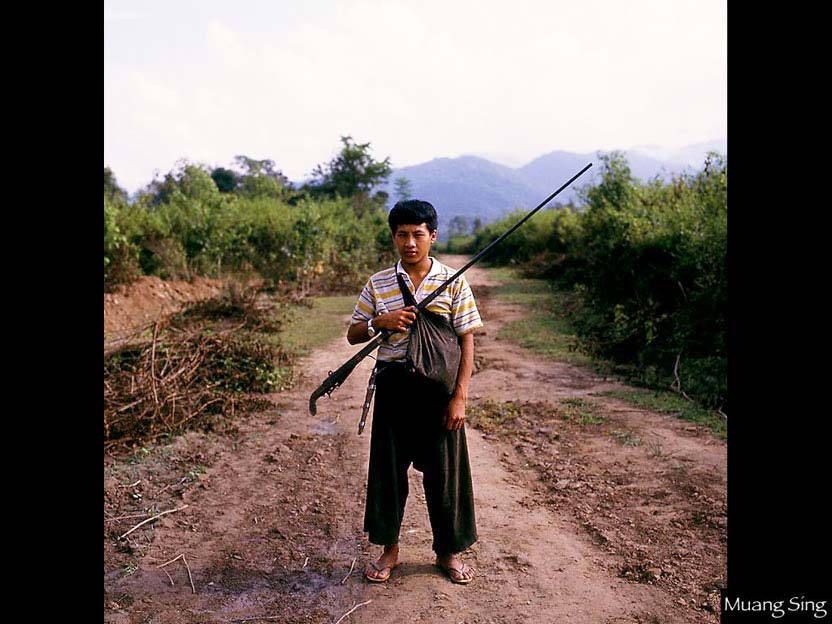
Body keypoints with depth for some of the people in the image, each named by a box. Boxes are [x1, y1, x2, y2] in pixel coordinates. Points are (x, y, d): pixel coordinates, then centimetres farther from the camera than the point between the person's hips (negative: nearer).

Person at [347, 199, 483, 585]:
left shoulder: (454, 283, -1)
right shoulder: (378, 284, 4)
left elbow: (467, 342, -3)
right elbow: (353, 334, 10)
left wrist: (459, 396, -10)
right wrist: (379, 322, -12)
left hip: (439, 388, -1)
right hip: (393, 388, 2)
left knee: (443, 469, 8)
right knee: (388, 466, 10)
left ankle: (448, 551, 29)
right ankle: (389, 549, 30)